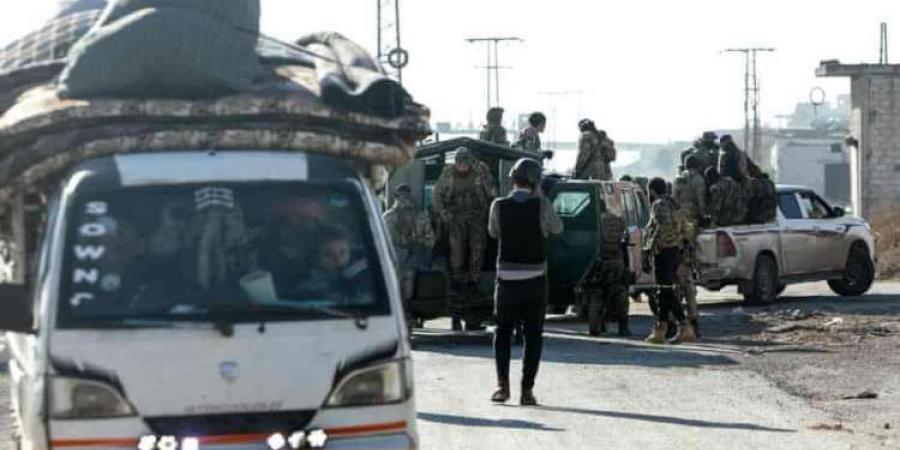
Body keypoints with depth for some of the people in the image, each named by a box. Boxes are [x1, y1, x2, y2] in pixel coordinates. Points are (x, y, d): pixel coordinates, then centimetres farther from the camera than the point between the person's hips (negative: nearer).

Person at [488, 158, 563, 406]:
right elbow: (557, 228, 9)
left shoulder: (499, 206, -7)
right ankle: (527, 390, 2)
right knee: (533, 334, 7)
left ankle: (503, 384, 4)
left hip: (507, 278, 1)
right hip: (535, 279, -1)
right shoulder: (541, 206, -10)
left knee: (503, 330, 16)